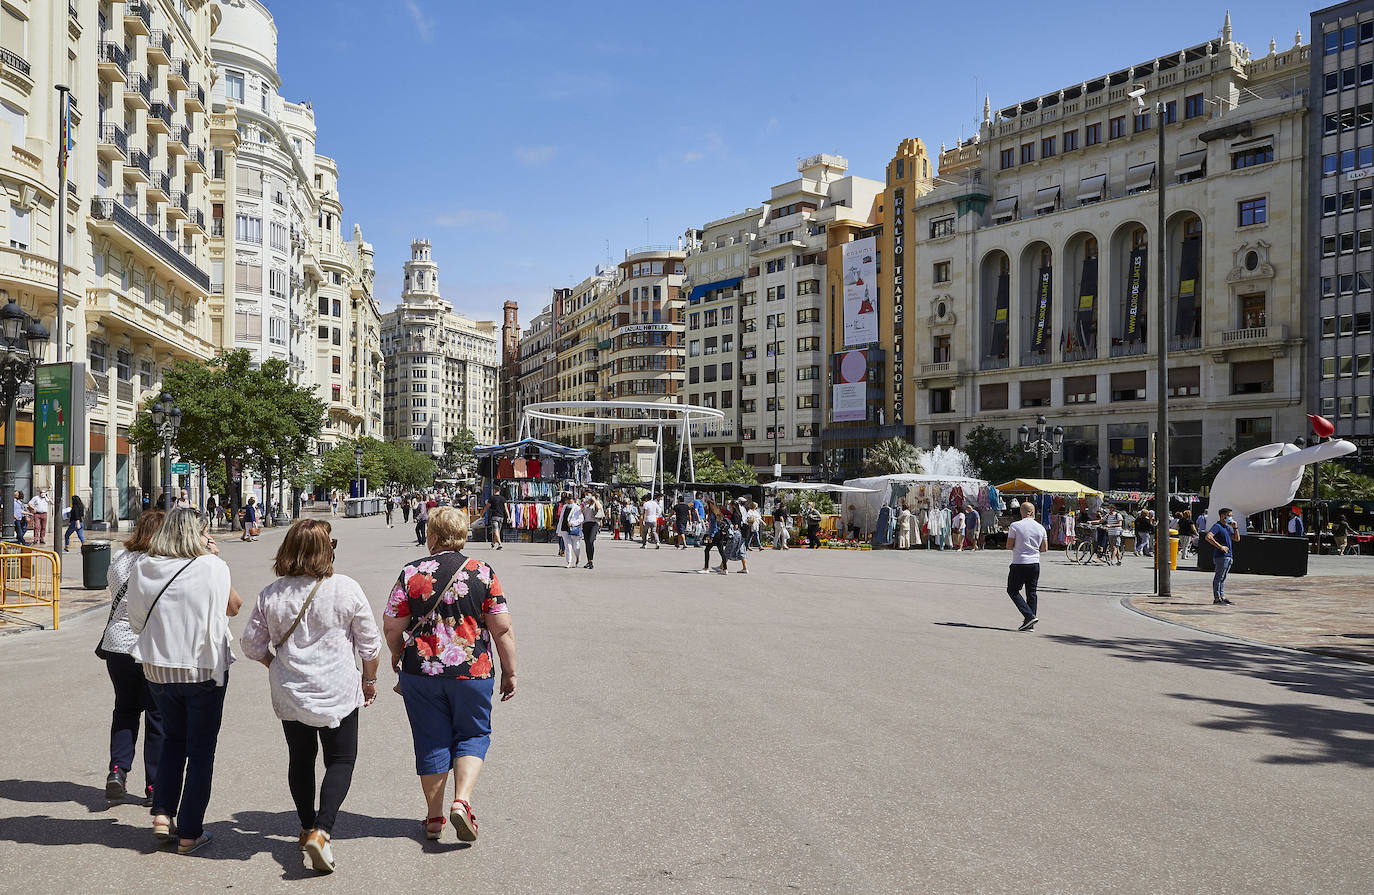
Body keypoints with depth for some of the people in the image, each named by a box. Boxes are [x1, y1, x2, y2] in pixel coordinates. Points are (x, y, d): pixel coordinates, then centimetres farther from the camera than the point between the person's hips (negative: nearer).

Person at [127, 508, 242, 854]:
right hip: (204, 669, -4)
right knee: (201, 749, 10)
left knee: (173, 738, 26)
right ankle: (190, 833, 15)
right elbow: (233, 606, 2)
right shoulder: (211, 567, -14)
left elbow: (138, 621, 6)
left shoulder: (142, 569, -3)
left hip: (157, 669, 4)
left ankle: (162, 813, 18)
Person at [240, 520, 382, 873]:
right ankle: (321, 832, -8)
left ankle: (308, 828, 31)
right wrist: (369, 679, 9)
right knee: (341, 760, 8)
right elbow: (370, 642, -6)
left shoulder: (271, 595, -5)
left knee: (300, 759, 19)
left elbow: (252, 643, 4)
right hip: (338, 691, -3)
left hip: (289, 693, 3)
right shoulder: (346, 588, -13)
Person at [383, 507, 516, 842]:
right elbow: (502, 629, -6)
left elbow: (391, 628, -1)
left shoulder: (411, 573, -4)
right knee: (472, 735, 16)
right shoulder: (483, 574, -5)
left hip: (421, 671, 1)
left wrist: (397, 655, 19)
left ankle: (434, 818, 21)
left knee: (431, 741, 13)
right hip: (472, 672, -1)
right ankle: (462, 801, -3)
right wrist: (509, 672, 3)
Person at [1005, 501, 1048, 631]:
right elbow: (1044, 548, 9)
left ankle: (1029, 616, -8)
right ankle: (1030, 624, 11)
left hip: (1019, 564, -5)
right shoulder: (1041, 528, 4)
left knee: (1013, 590, 7)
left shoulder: (1015, 526, -10)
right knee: (1032, 593, 11)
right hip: (1035, 564, 5)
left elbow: (1009, 546, -9)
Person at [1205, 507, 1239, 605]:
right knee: (1218, 578, -6)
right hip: (1221, 556, -9)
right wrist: (1220, 546, -23)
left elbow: (1237, 539, 20)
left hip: (1229, 556, 9)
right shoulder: (1217, 526, -10)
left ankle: (1222, 597, 19)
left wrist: (1235, 528, 7)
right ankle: (1216, 599, -4)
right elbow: (1208, 537, -24)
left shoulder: (1228, 527, 19)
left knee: (1222, 578, 13)